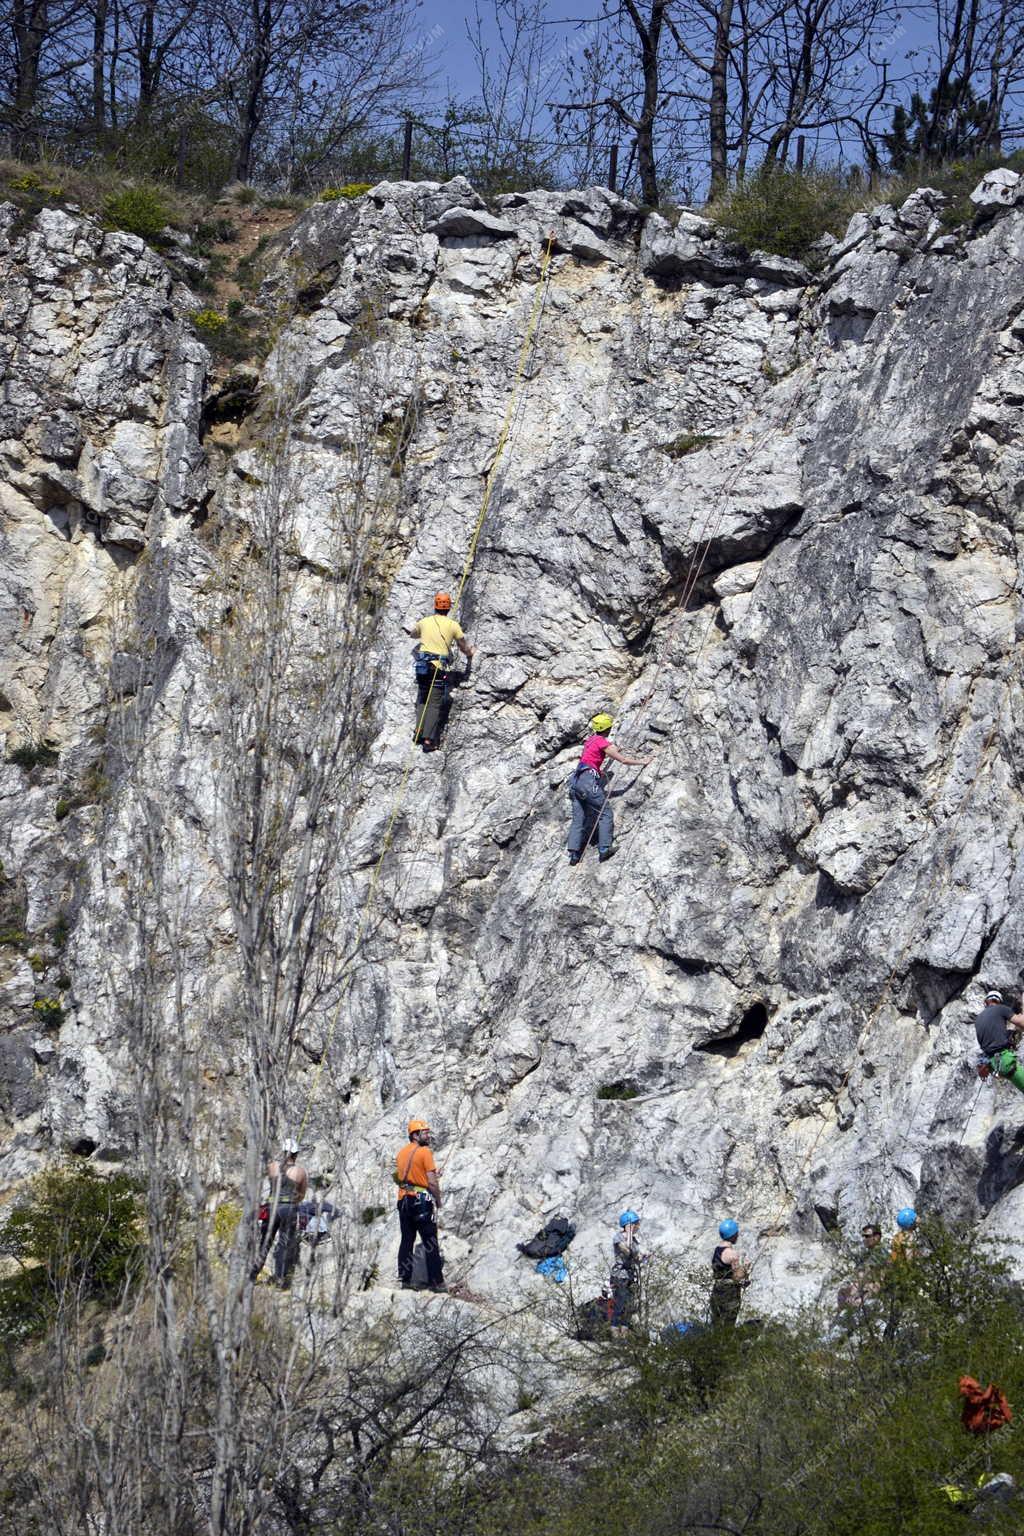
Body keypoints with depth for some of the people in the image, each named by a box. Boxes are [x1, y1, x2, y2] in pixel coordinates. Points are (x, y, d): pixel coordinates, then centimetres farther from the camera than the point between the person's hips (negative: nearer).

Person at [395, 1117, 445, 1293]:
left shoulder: (402, 1152, 10)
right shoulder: (425, 1152, -11)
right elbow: (432, 1181, -13)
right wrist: (438, 1200, -2)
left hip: (403, 1199, 7)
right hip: (422, 1200, -7)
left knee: (406, 1240, 11)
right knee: (430, 1242, -1)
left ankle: (405, 1280, 10)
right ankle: (435, 1281, -2)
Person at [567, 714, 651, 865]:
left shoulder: (590, 739, 20)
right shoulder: (602, 742, -4)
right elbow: (623, 760, -1)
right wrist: (641, 762, 11)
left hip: (576, 780, 8)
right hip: (588, 780, -8)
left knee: (578, 819, 5)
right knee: (605, 813, -2)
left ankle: (573, 853, -6)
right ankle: (604, 849, -13)